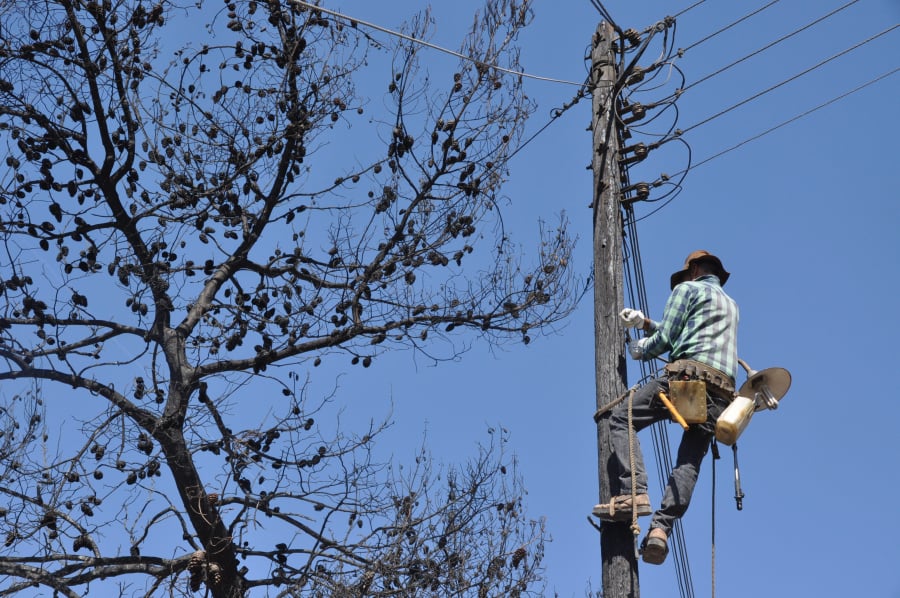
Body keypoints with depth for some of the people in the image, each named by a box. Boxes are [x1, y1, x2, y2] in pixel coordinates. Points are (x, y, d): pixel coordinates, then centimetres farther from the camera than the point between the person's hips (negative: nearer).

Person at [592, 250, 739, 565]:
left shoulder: (688, 289, 11)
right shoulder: (731, 305, 35)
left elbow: (665, 339, 2)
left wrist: (639, 349, 21)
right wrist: (645, 323, 36)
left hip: (688, 375, -7)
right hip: (722, 393, 7)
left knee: (621, 418, -4)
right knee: (689, 463, -1)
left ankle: (633, 492, -22)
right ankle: (661, 528, -19)